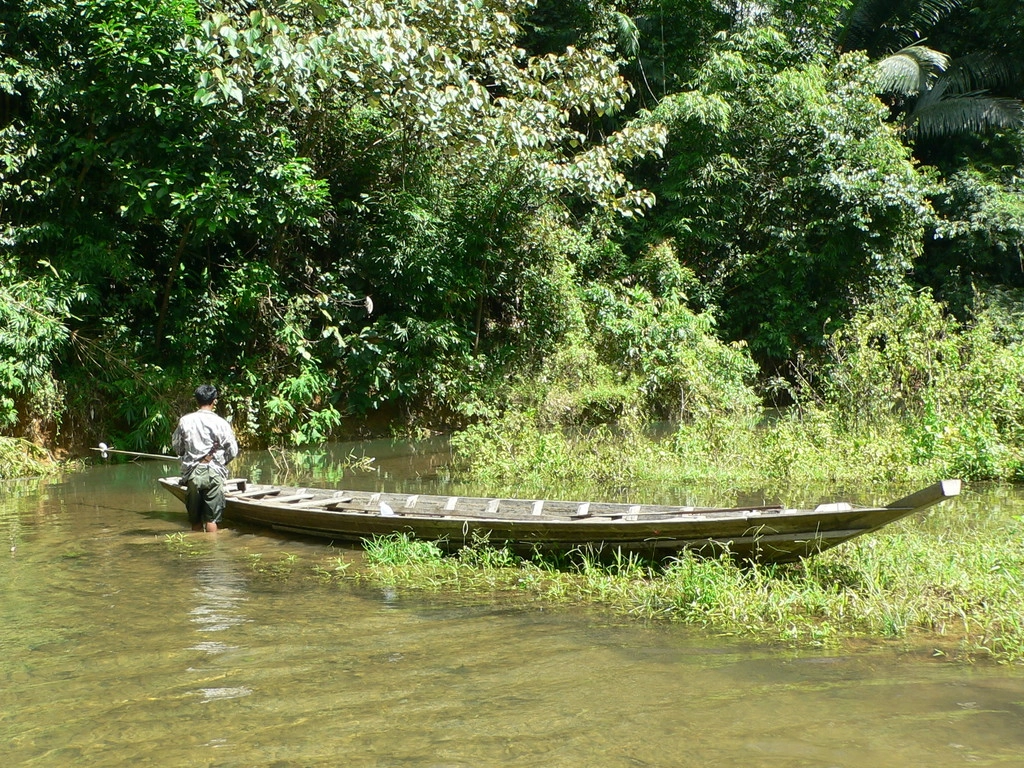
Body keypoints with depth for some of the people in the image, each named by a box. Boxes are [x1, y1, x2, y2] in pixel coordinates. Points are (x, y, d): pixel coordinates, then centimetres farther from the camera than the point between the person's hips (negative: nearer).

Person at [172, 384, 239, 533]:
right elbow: (233, 451, -3)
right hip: (213, 473, -3)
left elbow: (176, 445, 10)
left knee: (195, 518, 13)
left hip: (192, 473, 3)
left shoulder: (185, 421, -1)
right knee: (211, 518, 0)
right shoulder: (220, 423, -8)